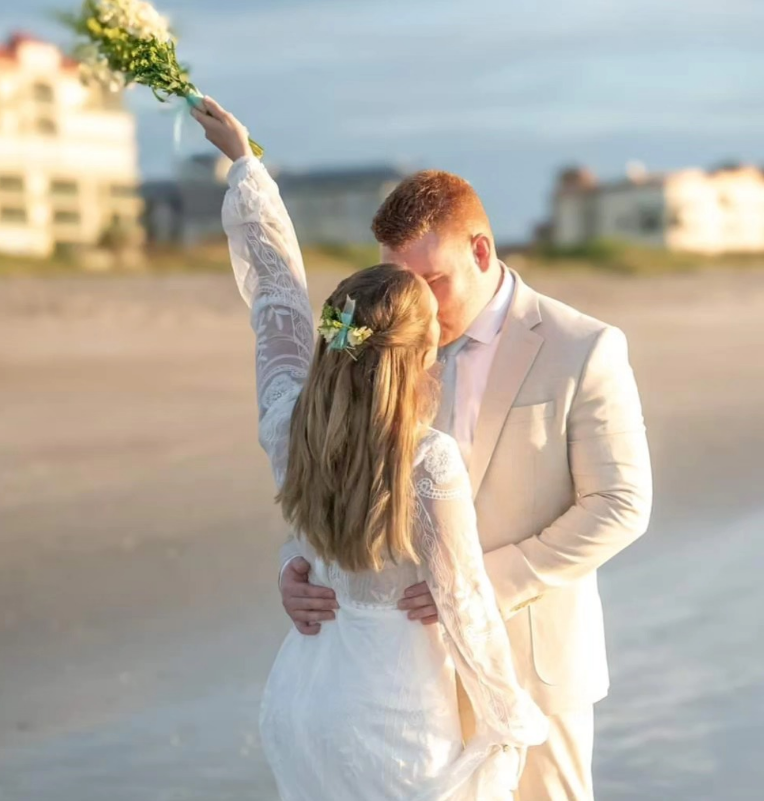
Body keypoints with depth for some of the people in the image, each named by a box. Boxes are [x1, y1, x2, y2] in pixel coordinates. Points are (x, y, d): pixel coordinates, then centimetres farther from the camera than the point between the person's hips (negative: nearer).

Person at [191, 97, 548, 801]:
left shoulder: (288, 420, -9)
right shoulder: (431, 463, -23)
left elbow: (273, 280, 3)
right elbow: (466, 607, -15)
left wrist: (242, 158, 16)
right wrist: (512, 719, -1)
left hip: (298, 696, 6)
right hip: (392, 719, -6)